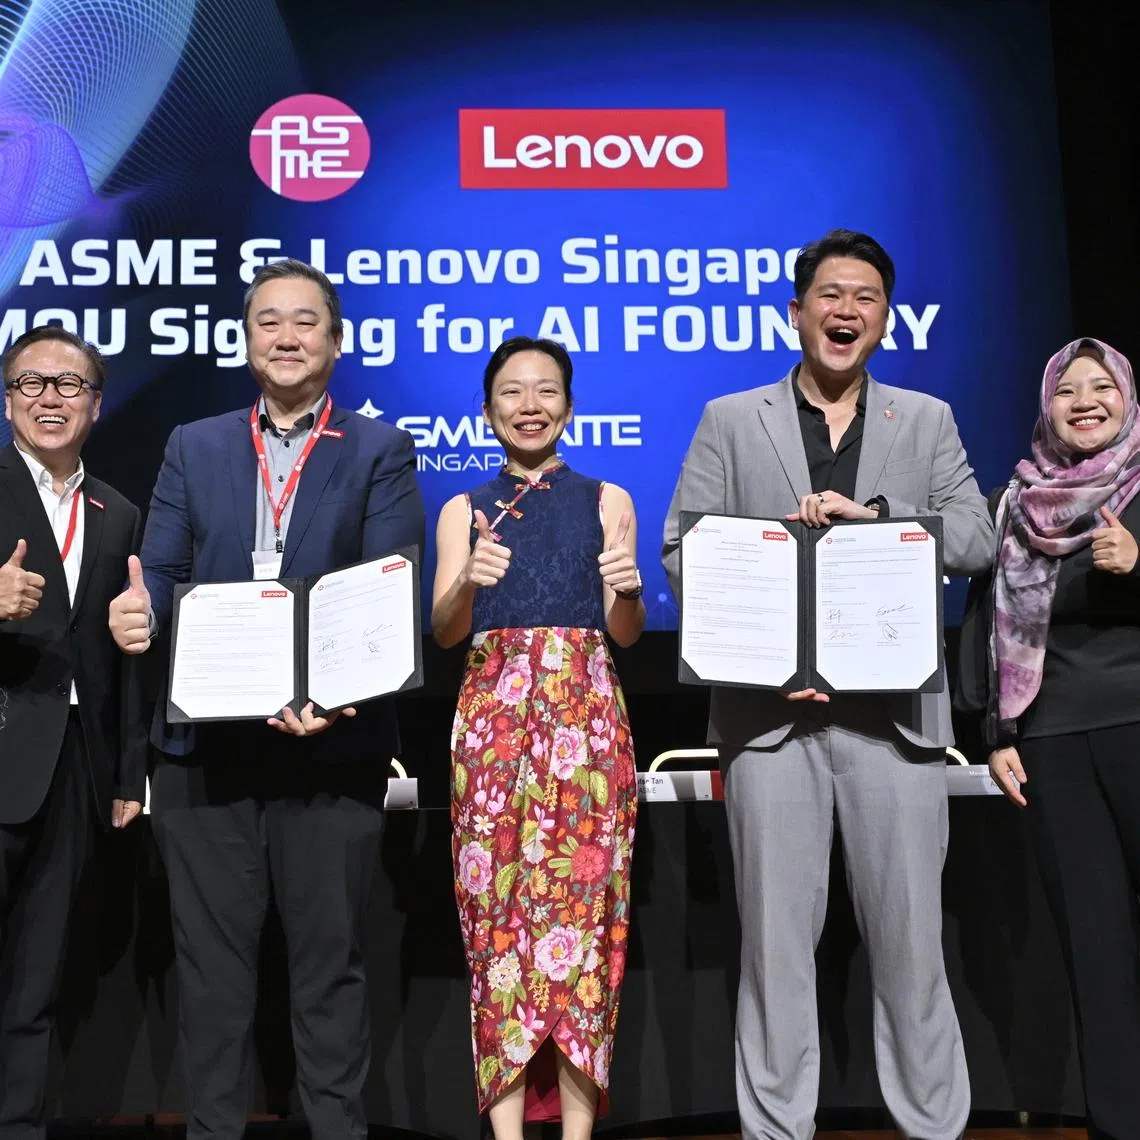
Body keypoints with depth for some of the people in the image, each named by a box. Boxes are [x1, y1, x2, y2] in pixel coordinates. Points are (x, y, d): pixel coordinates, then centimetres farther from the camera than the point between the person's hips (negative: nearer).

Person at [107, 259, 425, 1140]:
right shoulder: (194, 447, 14)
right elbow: (161, 573, 7)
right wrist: (136, 610, -17)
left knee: (329, 958, 8)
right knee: (212, 958, 11)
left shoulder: (380, 450, 5)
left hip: (332, 740, -2)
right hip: (205, 741, 3)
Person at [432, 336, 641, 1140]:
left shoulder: (607, 501, 10)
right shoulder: (465, 511, 12)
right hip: (494, 713, 1)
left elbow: (626, 632, 6)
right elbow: (443, 630, 1)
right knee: (498, 903, -3)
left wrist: (628, 591, -16)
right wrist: (470, 583, -20)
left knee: (582, 899, -5)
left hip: (585, 712, 0)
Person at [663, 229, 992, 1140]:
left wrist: (870, 512, -12)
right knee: (776, 931, 4)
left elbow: (977, 540, 3)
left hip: (895, 704, 1)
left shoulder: (927, 420, 13)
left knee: (909, 929, 6)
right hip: (771, 703, -1)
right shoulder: (730, 420, 9)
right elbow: (682, 551, 3)